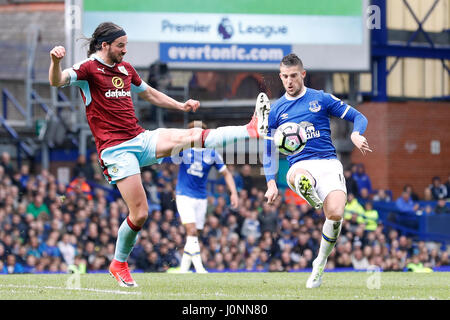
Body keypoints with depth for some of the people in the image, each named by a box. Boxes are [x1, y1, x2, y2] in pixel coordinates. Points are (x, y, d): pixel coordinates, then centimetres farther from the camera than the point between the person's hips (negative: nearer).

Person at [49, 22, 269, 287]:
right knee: (140, 213, -10)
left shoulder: (125, 68, 17)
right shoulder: (88, 69, -6)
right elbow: (57, 81, -23)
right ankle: (119, 265, 10)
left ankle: (254, 129, -24)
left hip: (140, 138, 6)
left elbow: (150, 94, 33)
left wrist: (181, 106, 27)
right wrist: (56, 61, -44)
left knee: (191, 136, -15)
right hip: (115, 150, -6)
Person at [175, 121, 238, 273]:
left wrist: (234, 192, 0)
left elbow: (226, 173, 11)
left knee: (193, 235, 4)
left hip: (201, 198, 4)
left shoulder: (211, 154, 4)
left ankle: (183, 269, 14)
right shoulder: (183, 149, -2)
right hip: (184, 196, -4)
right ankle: (199, 268, -20)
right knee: (192, 231, -17)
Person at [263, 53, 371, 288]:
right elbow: (268, 150, 18)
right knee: (299, 179, -44)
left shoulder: (321, 99, 9)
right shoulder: (276, 110, 13)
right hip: (300, 166, -1)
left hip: (328, 163, 1)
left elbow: (358, 117, 10)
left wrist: (356, 135, -13)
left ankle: (320, 263, 0)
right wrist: (271, 183, 6)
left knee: (336, 214, -23)